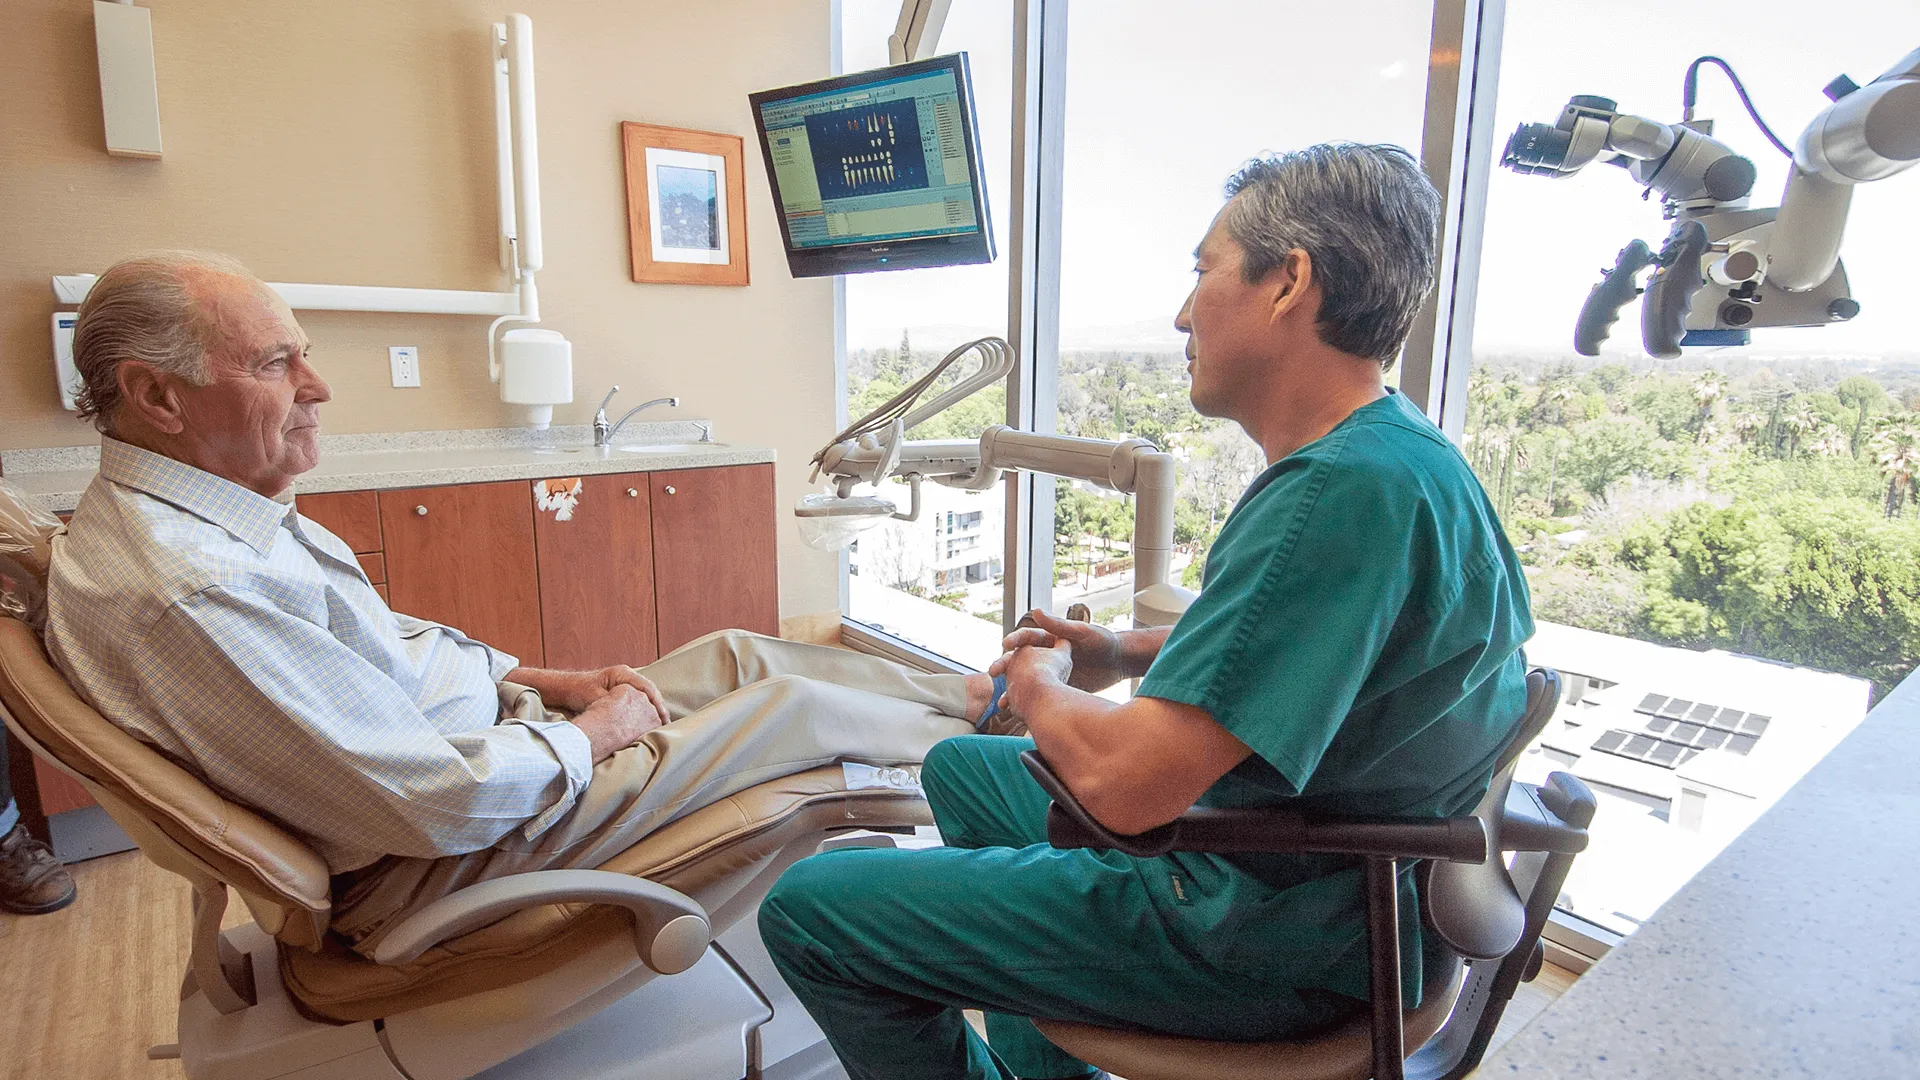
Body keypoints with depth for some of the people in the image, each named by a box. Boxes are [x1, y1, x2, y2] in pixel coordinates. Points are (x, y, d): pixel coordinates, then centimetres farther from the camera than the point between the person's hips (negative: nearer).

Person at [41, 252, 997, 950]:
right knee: (794, 706, -5)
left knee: (735, 653, 8)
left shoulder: (190, 512, 4)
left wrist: (548, 680, 6)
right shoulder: (184, 590, -31)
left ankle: (966, 696, 25)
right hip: (439, 860, -9)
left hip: (473, 726, 10)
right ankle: (978, 739, 22)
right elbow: (444, 803, -31)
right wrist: (592, 734, -13)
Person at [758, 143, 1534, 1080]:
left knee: (807, 909, -6)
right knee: (961, 767, 26)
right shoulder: (1394, 452, 5)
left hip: (1265, 935, -10)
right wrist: (1128, 653, 7)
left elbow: (1125, 783, -33)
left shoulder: (1348, 492, -30)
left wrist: (1040, 687, -10)